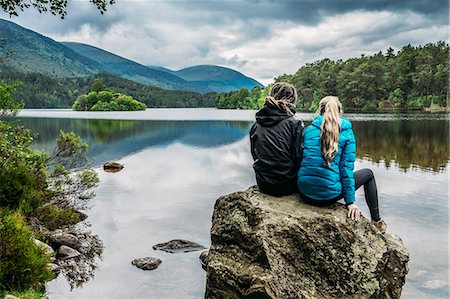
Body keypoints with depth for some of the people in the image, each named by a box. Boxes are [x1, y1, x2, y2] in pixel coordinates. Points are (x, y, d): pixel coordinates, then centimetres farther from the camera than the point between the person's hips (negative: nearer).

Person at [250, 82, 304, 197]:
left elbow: (255, 156, 9)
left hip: (263, 185, 5)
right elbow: (299, 158, -12)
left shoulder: (256, 125, 2)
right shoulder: (295, 124, -12)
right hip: (287, 186, -5)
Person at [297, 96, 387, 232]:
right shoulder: (347, 133, 0)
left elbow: (301, 160, 12)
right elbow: (347, 167, -6)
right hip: (329, 196, -4)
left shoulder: (308, 130, 7)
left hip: (304, 193, 4)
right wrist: (350, 202, -3)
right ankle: (376, 221, 33)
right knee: (368, 174, 22)